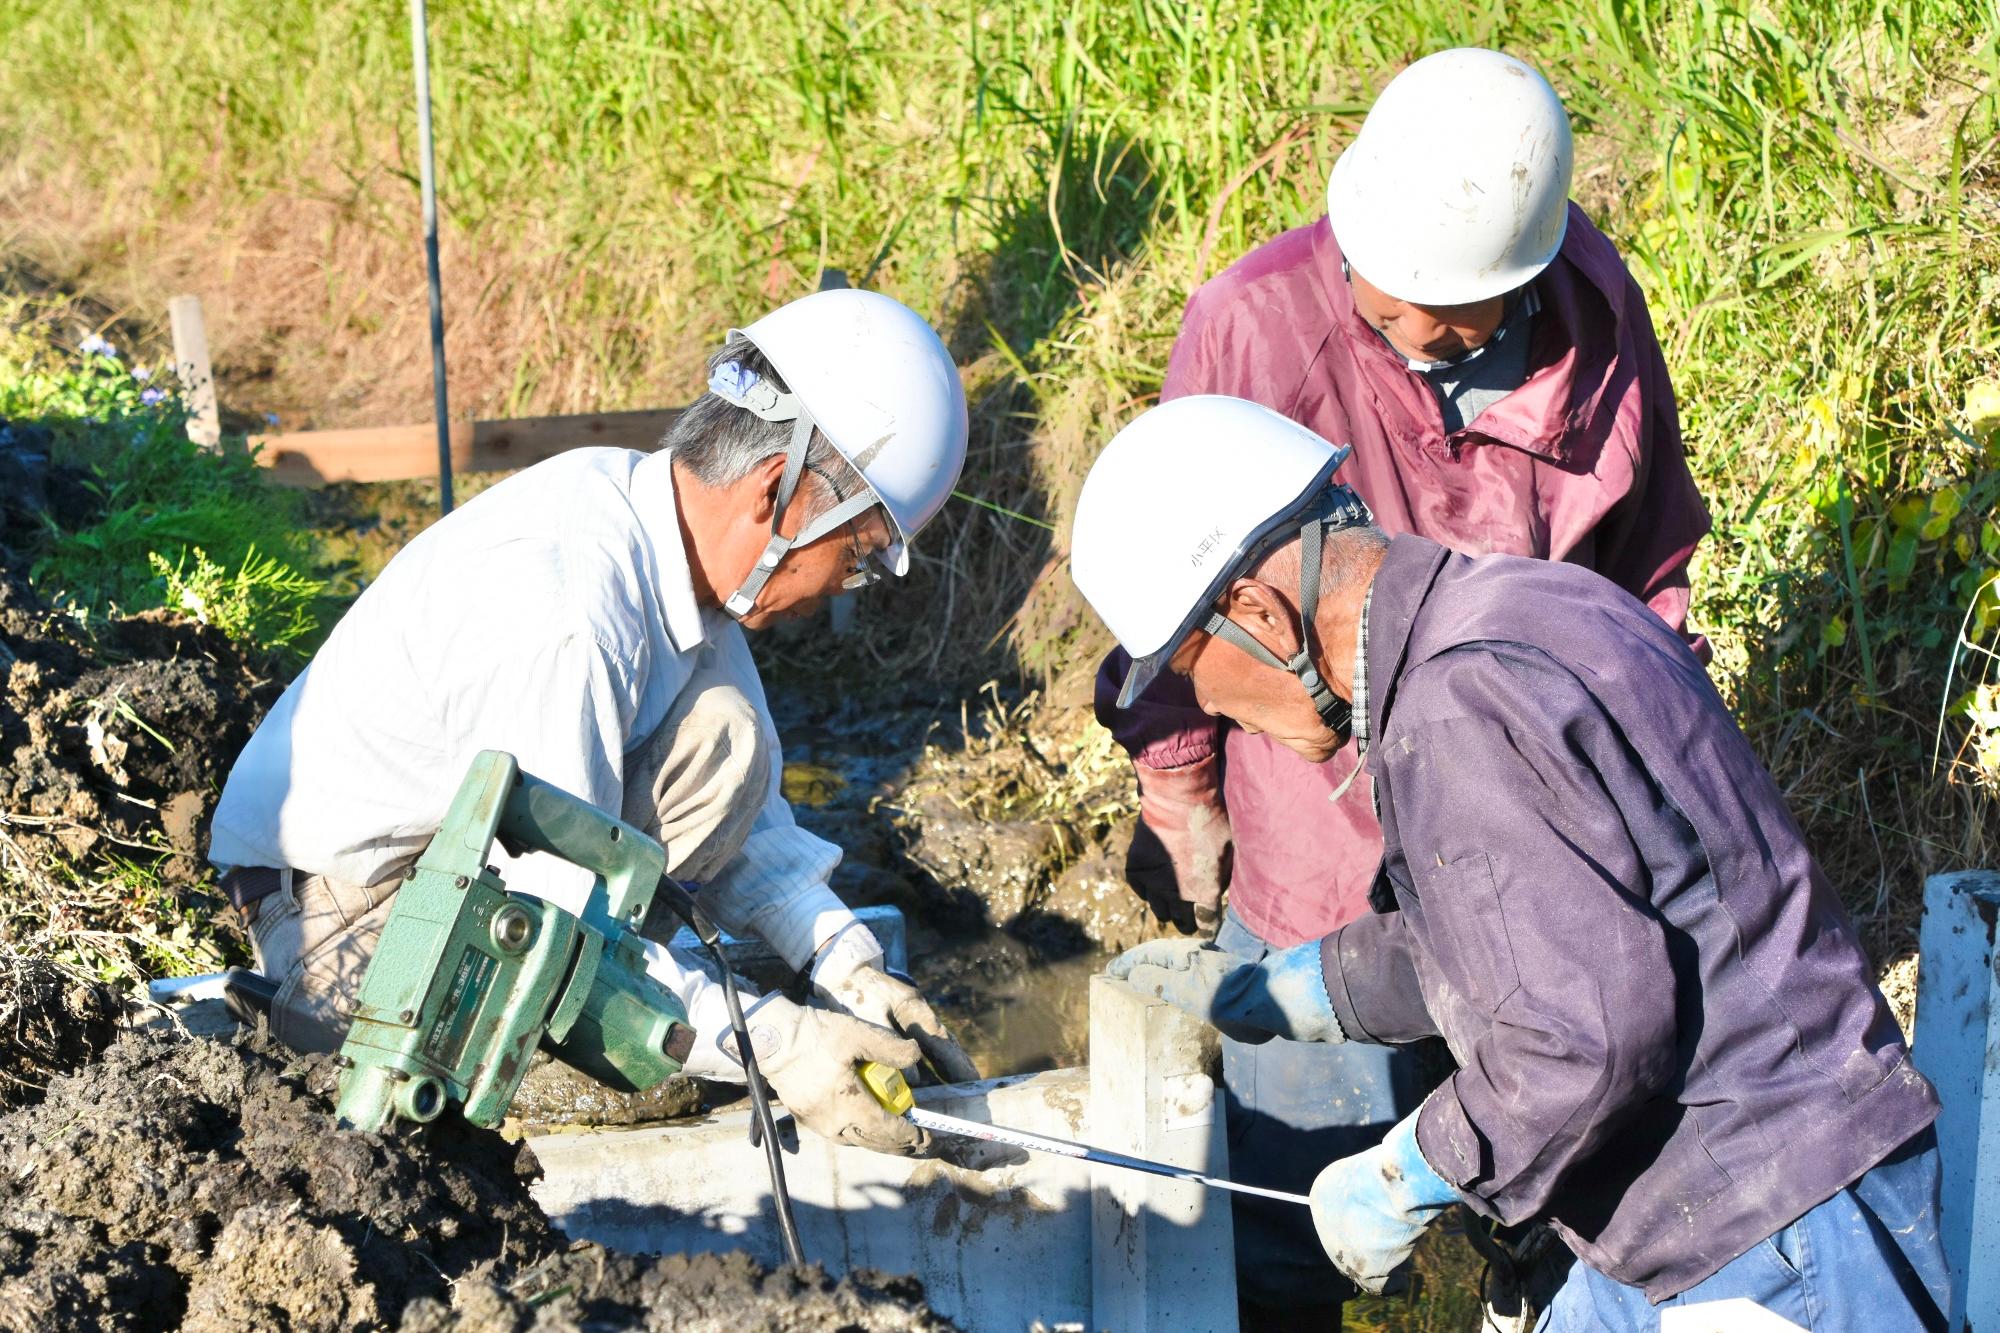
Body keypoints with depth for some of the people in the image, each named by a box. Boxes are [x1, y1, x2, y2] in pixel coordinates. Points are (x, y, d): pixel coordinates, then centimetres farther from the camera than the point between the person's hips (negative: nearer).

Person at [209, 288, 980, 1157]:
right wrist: (769, 1042, -27)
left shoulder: (679, 536, -5)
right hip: (347, 906, -8)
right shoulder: (558, 608, -33)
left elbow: (739, 807, 6)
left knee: (719, 735, -9)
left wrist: (847, 966, -5)